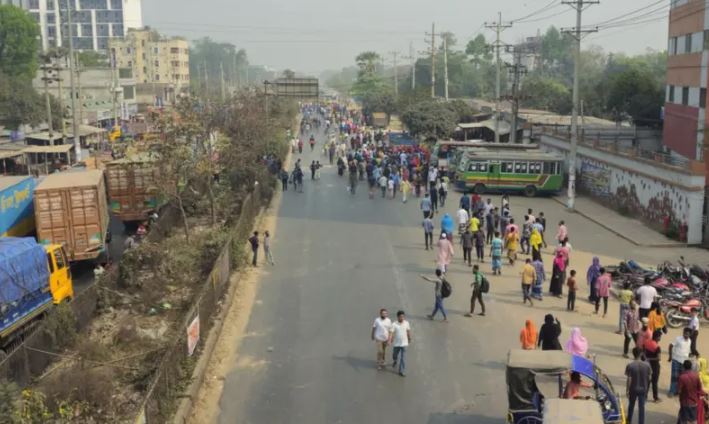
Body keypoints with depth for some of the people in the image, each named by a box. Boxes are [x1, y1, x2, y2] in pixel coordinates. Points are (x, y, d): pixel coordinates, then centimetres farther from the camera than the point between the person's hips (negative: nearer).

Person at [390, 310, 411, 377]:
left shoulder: (407, 323, -6)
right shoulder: (394, 324, -16)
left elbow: (408, 331, 8)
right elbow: (392, 333, -20)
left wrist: (409, 339, 19)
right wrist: (390, 341, -29)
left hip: (404, 343, 1)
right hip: (396, 343, -1)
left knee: (403, 358, -1)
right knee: (395, 355, 20)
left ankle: (401, 371, 6)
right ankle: (395, 361, 54)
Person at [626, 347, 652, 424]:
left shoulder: (630, 366, -18)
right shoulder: (647, 365, -11)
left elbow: (629, 380, -15)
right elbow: (648, 378, -3)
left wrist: (627, 390, -4)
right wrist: (647, 389, 13)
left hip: (633, 389, -1)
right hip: (643, 389, 1)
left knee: (631, 406, 19)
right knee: (641, 407, 9)